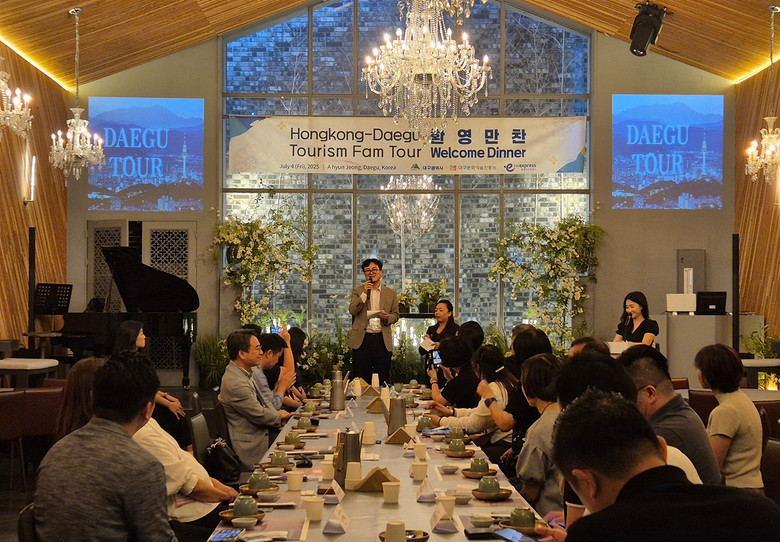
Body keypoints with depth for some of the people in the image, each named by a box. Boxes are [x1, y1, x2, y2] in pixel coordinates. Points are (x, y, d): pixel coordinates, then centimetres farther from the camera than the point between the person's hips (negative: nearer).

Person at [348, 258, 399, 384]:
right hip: (362, 339, -1)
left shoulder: (391, 293, 11)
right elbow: (352, 311, -3)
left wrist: (387, 317, -9)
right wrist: (364, 293, -11)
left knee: (383, 379, 2)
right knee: (361, 379, 2)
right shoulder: (358, 291, 9)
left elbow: (395, 315, 13)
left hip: (382, 339, 1)